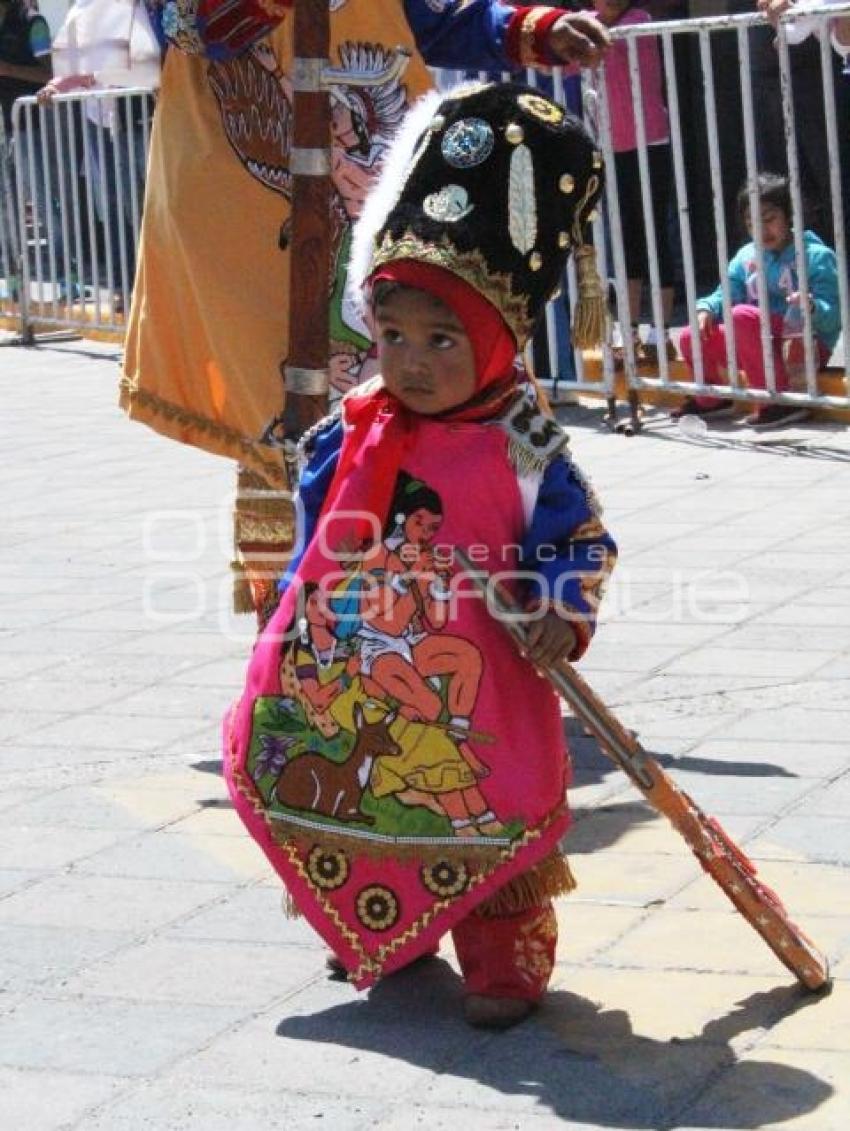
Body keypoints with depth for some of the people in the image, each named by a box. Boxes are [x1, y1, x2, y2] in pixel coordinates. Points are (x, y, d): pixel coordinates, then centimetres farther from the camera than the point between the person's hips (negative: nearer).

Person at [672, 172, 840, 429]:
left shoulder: (816, 256, -7)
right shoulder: (745, 257, 9)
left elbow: (833, 313, -14)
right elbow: (727, 294, 7)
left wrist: (813, 308, -36)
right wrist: (706, 309, -15)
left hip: (806, 343, -6)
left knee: (743, 315, -31)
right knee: (690, 338, -6)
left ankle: (780, 402, -28)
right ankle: (711, 400, 20)